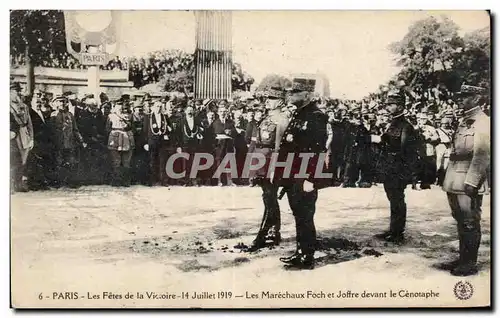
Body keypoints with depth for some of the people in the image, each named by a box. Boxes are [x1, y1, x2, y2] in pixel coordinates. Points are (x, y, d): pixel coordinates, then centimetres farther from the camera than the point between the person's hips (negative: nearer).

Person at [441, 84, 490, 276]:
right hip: (455, 182, 9)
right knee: (461, 221, 15)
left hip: (469, 182, -9)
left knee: (470, 223, -2)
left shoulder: (483, 122, -10)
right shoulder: (464, 121, 18)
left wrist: (471, 182, -21)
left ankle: (470, 263, 7)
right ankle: (463, 258, 24)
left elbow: (482, 156, -17)